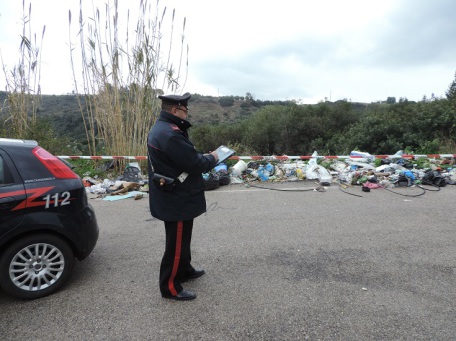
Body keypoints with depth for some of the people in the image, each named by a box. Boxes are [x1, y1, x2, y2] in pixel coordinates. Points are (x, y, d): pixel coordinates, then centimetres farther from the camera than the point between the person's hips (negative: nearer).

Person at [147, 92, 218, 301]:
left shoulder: (160, 129, 11)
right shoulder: (170, 134, -26)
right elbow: (194, 163, -25)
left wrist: (203, 158, 4)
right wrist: (211, 158, -7)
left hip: (172, 197, 11)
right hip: (177, 200, -11)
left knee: (181, 239, 24)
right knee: (177, 243, 3)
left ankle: (184, 270, 42)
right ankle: (170, 287, 18)